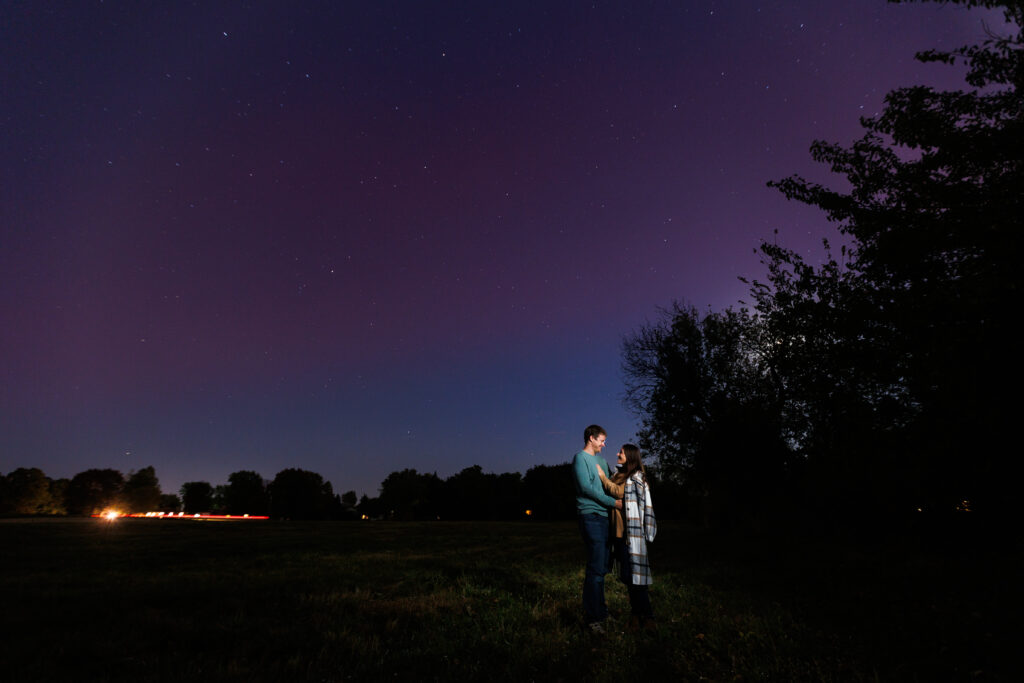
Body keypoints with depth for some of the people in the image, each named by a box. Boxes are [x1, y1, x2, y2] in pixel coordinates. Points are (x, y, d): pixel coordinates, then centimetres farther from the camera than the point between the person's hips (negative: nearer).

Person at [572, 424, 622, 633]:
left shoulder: (601, 460, 20)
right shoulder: (580, 457, -5)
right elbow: (586, 487, -13)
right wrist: (613, 502, -11)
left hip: (604, 516, 8)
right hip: (590, 515, -8)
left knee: (603, 566, 11)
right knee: (596, 567, -8)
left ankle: (596, 609, 23)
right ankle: (593, 617, -1)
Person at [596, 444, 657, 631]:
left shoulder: (637, 476, -4)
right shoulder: (618, 475, 17)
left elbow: (618, 492, -15)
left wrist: (602, 476, -8)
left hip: (631, 531, -7)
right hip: (618, 530, 7)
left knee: (635, 572, -7)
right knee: (627, 574, 9)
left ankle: (647, 616, 0)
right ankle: (636, 613, 17)